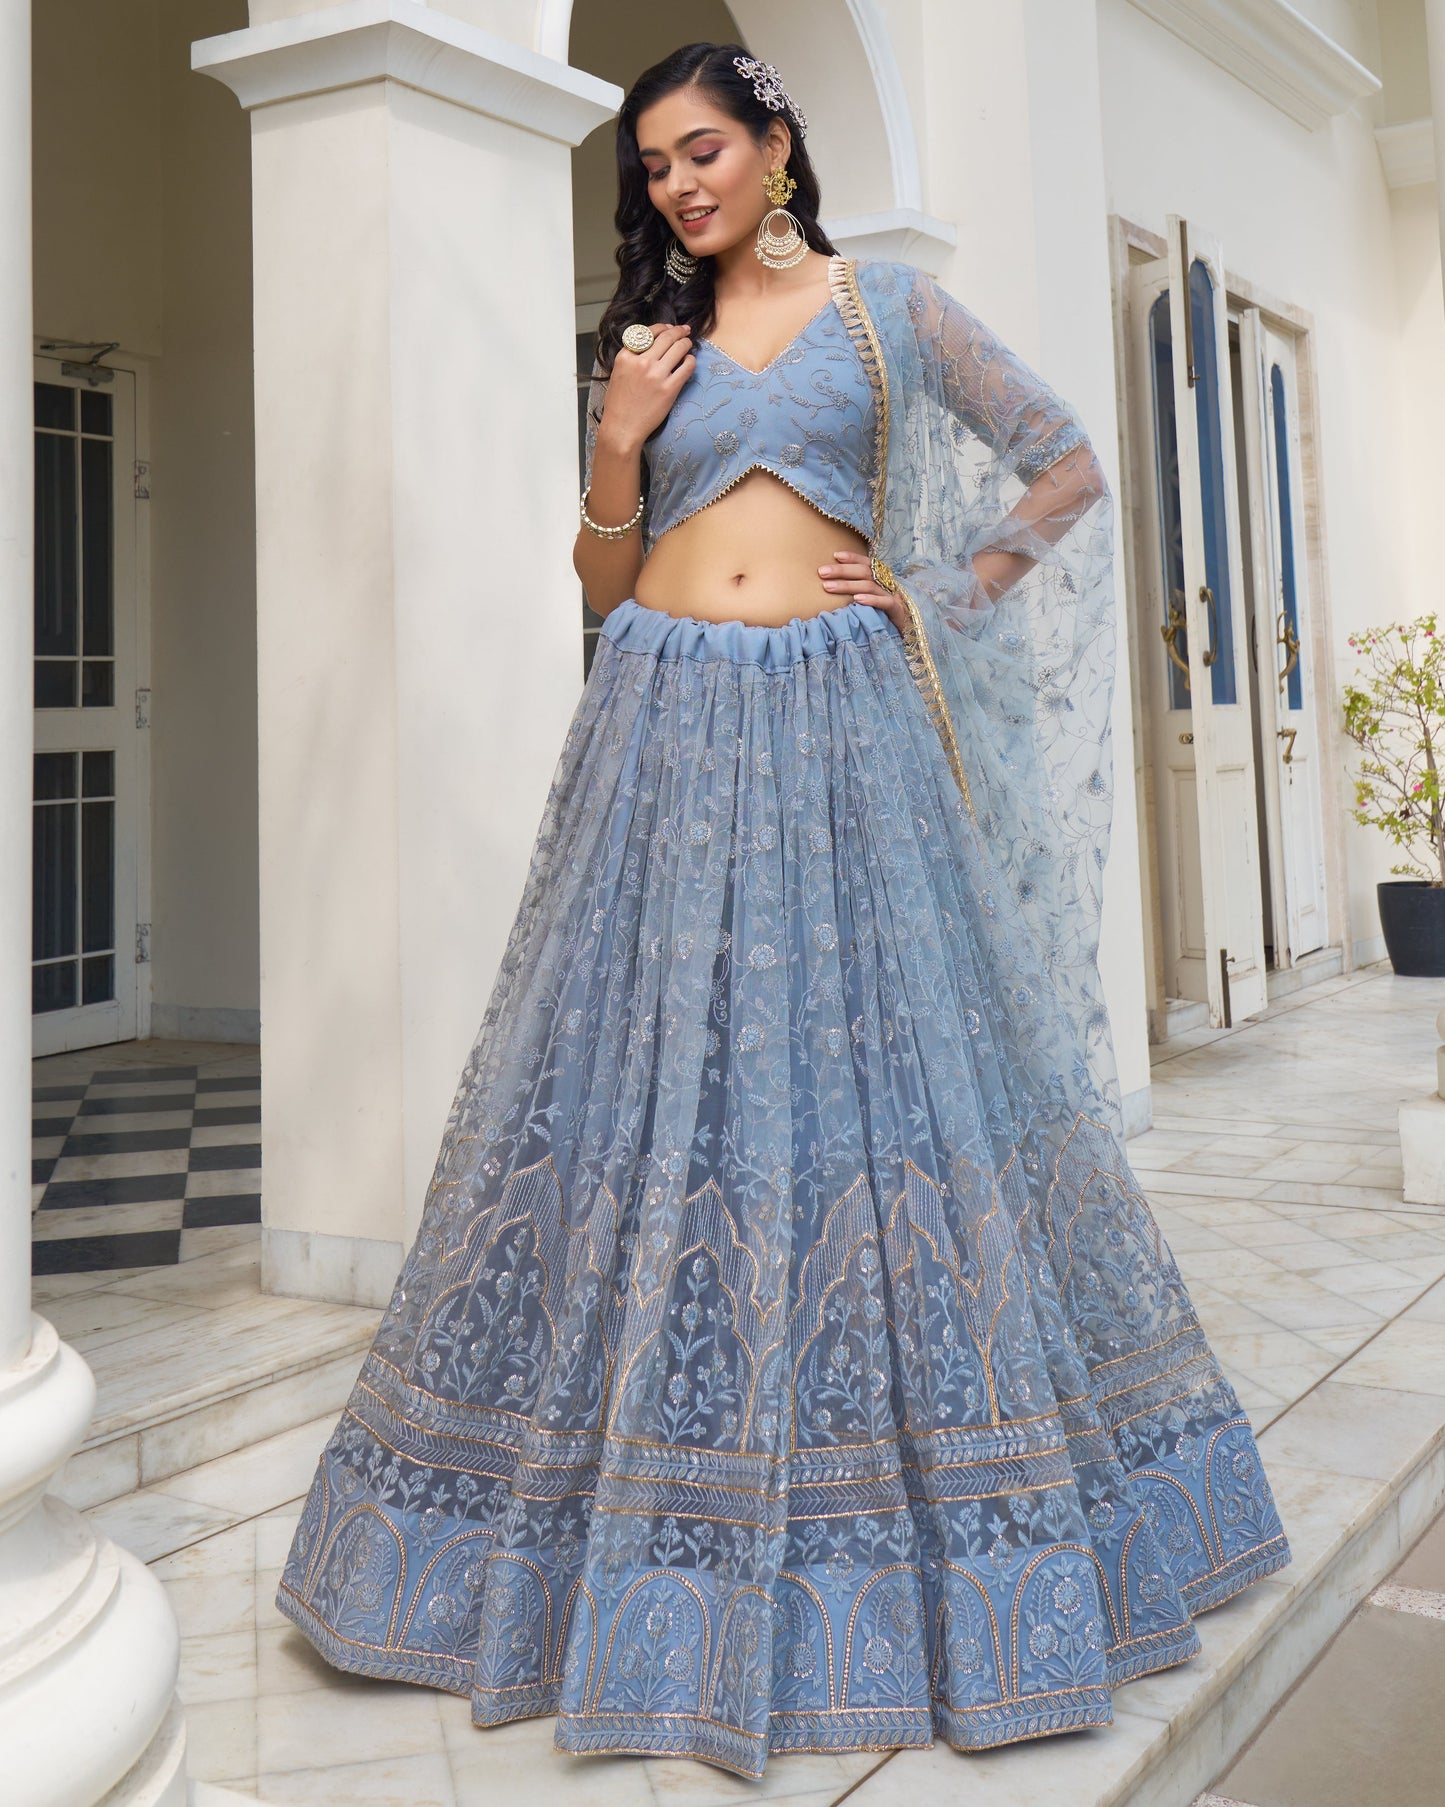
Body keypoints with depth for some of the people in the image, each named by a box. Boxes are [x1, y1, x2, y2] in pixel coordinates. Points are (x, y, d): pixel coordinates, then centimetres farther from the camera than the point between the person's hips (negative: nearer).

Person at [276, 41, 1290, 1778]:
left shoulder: (891, 304, 11)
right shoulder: (648, 342, 16)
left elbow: (1069, 468, 12)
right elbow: (603, 579, 13)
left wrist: (948, 591, 3)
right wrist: (619, 448, -2)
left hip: (839, 725, -2)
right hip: (668, 728, 2)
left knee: (872, 1067, -2)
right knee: (653, 1079, 0)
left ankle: (894, 1508, 15)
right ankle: (651, 1499, 15)